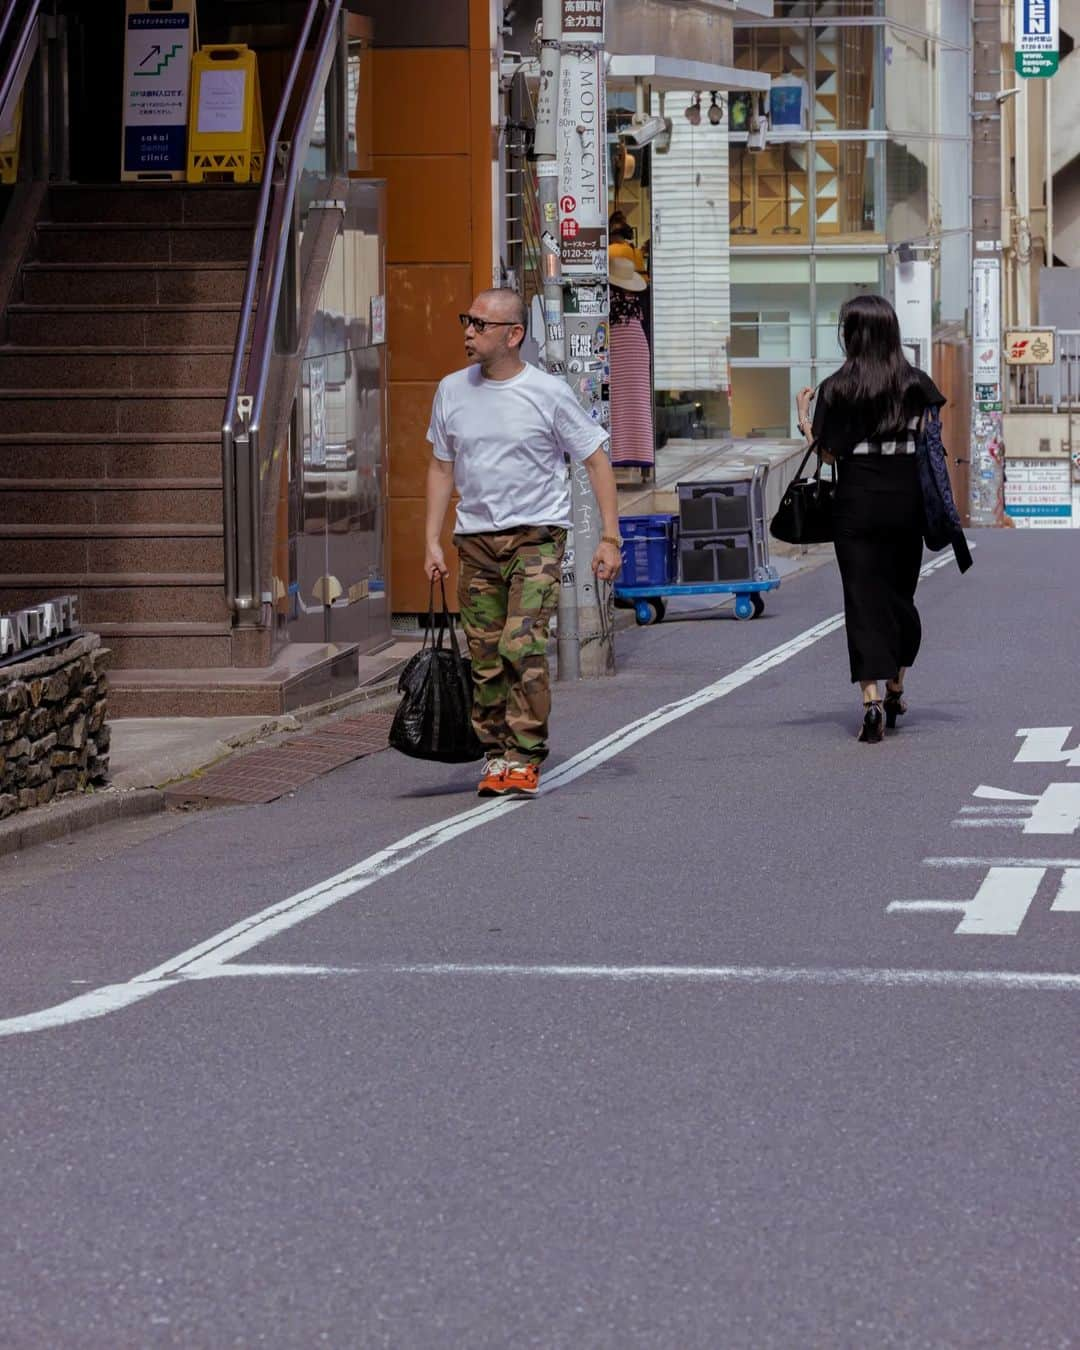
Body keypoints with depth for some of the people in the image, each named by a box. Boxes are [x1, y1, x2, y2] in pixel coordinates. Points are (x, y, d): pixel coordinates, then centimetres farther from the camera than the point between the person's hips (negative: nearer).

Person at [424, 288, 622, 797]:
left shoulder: (549, 393, -6)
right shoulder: (452, 391, 6)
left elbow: (596, 461, -1)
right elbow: (442, 467, 15)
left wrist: (610, 538, -7)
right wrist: (432, 541, 8)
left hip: (536, 535, -4)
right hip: (475, 539, 4)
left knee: (522, 645, -17)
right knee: (485, 657, 3)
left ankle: (525, 759, -10)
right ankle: (497, 755, 14)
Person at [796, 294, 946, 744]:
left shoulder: (836, 389, -5)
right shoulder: (917, 383, 0)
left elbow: (829, 453, -3)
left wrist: (803, 418, 10)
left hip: (856, 503, -2)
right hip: (906, 500, 2)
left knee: (863, 597, -2)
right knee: (900, 593, 17)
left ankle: (872, 698, -16)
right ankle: (895, 689, 28)